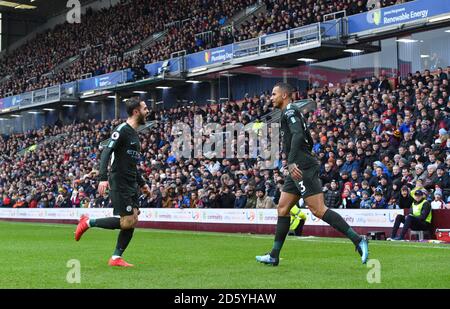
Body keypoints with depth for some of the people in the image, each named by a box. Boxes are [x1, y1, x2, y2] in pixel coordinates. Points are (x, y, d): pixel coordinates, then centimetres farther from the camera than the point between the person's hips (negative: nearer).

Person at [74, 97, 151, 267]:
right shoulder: (122, 130, -10)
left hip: (132, 186, 9)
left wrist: (142, 183, 26)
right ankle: (88, 222, 4)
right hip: (119, 184, -9)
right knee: (127, 222, -11)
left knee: (132, 221, 3)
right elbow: (106, 153, -19)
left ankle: (116, 257, 10)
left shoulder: (135, 134, 19)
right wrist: (103, 178, -30)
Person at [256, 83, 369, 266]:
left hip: (303, 168, -10)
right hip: (299, 170, 10)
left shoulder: (289, 112, -7)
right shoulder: (291, 113, 23)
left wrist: (291, 162, -32)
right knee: (282, 208, 10)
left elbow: (298, 135, -24)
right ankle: (274, 256, 13)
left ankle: (358, 240, -13)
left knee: (318, 210, -14)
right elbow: (309, 141, 27)